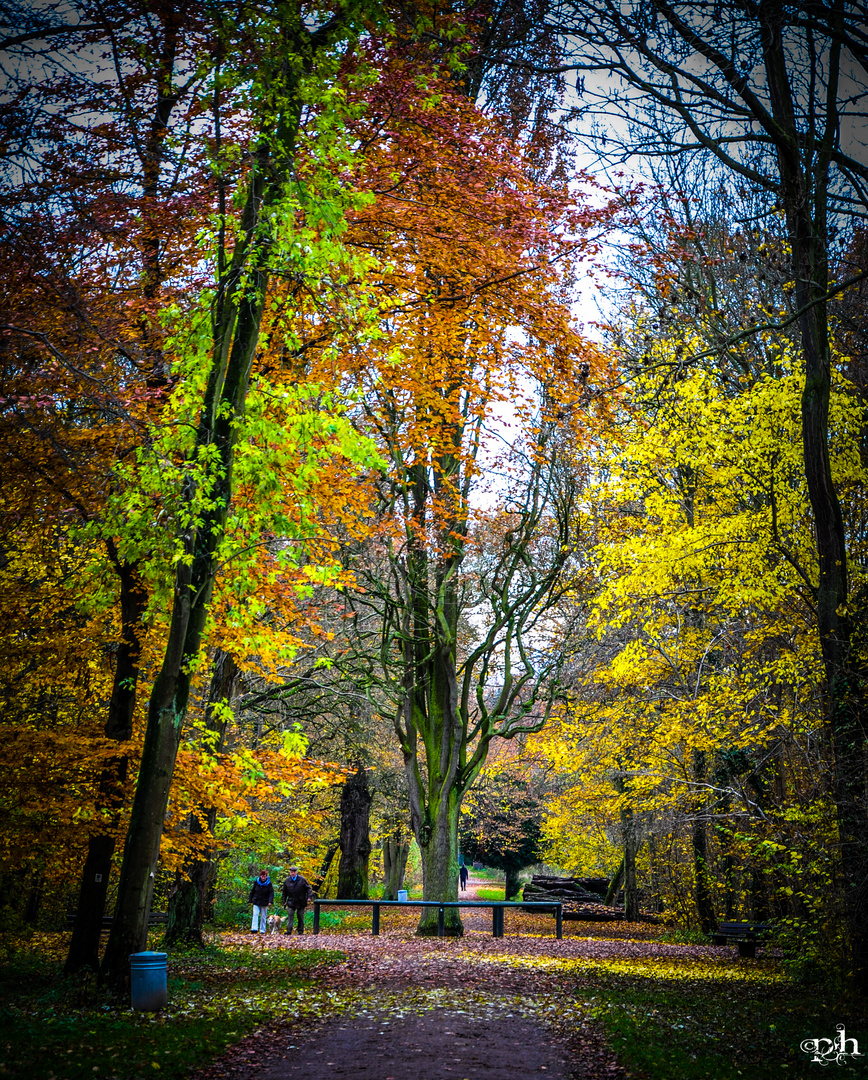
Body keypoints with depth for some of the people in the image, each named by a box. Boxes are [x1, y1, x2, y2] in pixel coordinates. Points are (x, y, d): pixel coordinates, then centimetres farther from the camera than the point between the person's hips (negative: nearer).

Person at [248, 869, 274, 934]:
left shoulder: (269, 883, -4)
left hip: (264, 903, 0)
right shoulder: (256, 882, -1)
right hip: (256, 902, 0)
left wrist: (270, 901, -20)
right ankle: (254, 929, -17)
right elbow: (252, 891, 8)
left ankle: (262, 930, 13)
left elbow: (271, 893, -6)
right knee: (255, 915, -12)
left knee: (263, 917, 5)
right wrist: (250, 900, 6)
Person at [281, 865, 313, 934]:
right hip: (291, 902, 1)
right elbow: (284, 892, 13)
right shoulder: (287, 881, 4)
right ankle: (289, 930, -12)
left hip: (301, 902, -1)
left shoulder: (302, 879, -2)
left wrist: (309, 896, -13)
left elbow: (308, 888, 1)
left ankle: (300, 930, 14)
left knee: (300, 916, 5)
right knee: (290, 915, -11)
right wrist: (284, 901, 8)